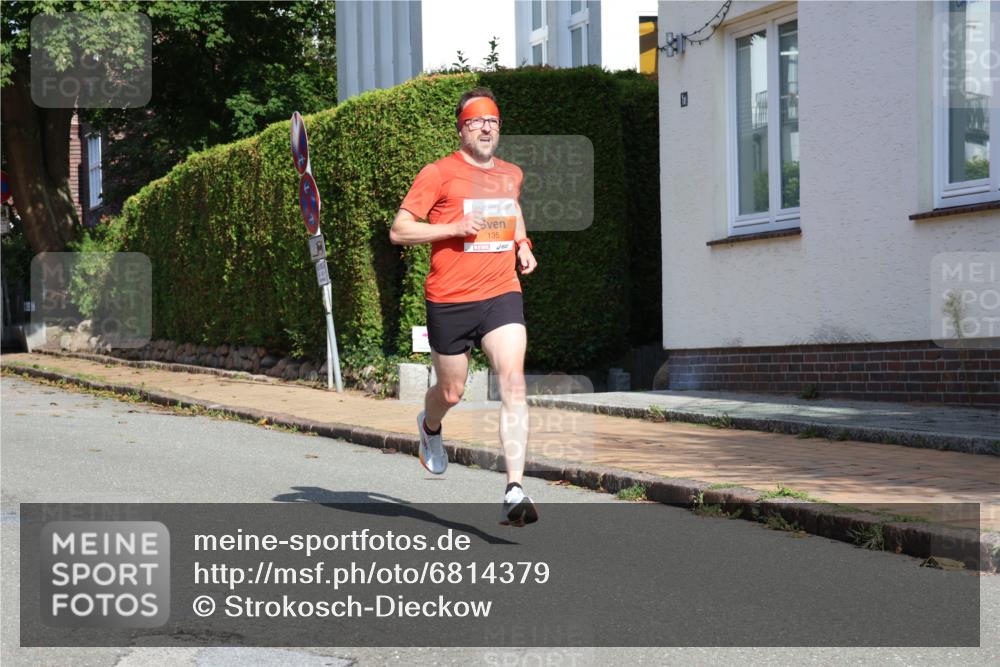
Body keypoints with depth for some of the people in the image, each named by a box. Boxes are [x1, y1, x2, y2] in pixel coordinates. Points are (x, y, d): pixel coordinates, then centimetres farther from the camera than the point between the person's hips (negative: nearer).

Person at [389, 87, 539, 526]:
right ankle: (430, 427, 51)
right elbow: (398, 231, -7)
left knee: (513, 383, -17)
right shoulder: (439, 173, -4)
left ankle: (515, 491, -21)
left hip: (502, 296, 3)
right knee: (451, 391, 11)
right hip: (449, 300, -3)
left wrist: (522, 244, 17)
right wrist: (455, 227, -17)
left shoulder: (511, 174, 13)